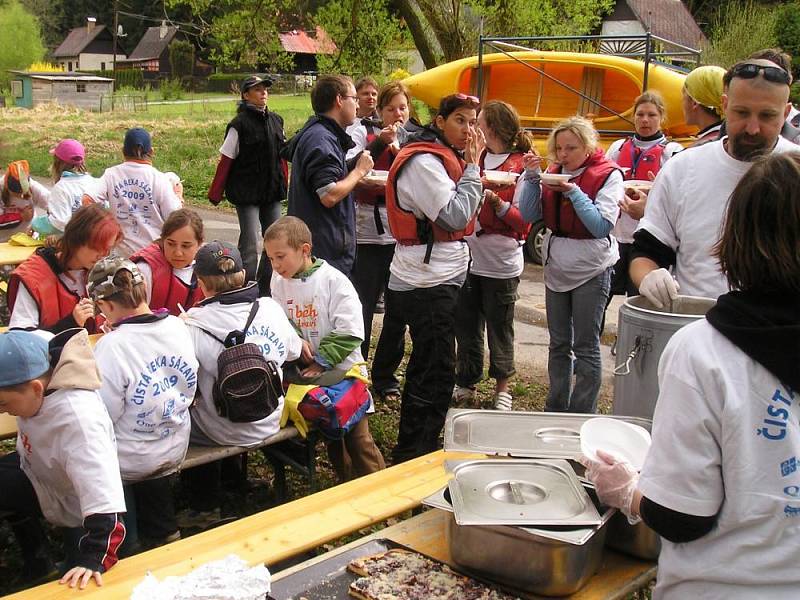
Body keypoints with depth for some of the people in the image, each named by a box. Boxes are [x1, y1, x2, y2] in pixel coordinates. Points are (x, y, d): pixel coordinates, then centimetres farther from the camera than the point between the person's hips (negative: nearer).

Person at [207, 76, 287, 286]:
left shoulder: (276, 120, 8)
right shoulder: (239, 124, -9)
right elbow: (225, 160, -9)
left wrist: (284, 185, 14)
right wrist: (215, 194, -10)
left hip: (272, 192, 6)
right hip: (246, 192, -6)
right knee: (250, 241, -5)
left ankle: (266, 283, 22)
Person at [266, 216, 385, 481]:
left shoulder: (333, 281, -16)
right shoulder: (279, 281, 0)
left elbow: (350, 332, -18)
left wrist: (322, 361, -19)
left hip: (343, 369, -5)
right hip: (305, 369, 5)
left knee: (358, 437, -1)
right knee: (329, 433, 16)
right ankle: (347, 482, 31)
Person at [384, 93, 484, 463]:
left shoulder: (443, 158, 14)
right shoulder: (423, 162, -17)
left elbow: (464, 217, 12)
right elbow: (457, 216, -23)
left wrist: (470, 163, 4)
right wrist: (472, 166, -15)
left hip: (438, 278, 11)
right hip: (427, 283, -11)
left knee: (426, 369, 19)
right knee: (437, 375, -6)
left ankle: (410, 453, 33)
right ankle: (413, 460, 4)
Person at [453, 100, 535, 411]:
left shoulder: (521, 168, -7)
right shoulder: (473, 160, 8)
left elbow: (524, 223, -10)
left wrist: (496, 201, -21)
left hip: (501, 263, -5)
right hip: (467, 257, 5)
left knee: (499, 328, 8)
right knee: (465, 326, 13)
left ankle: (502, 388, 23)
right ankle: (467, 383, 28)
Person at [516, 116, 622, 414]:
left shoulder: (609, 175, -9)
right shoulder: (554, 172, 4)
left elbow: (602, 226, -18)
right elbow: (532, 215, 0)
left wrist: (573, 191, -22)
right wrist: (532, 178, -10)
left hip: (591, 270, -5)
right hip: (556, 267, 6)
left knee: (586, 348, 1)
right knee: (558, 344, 15)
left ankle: (582, 417, 10)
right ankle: (555, 409, 26)